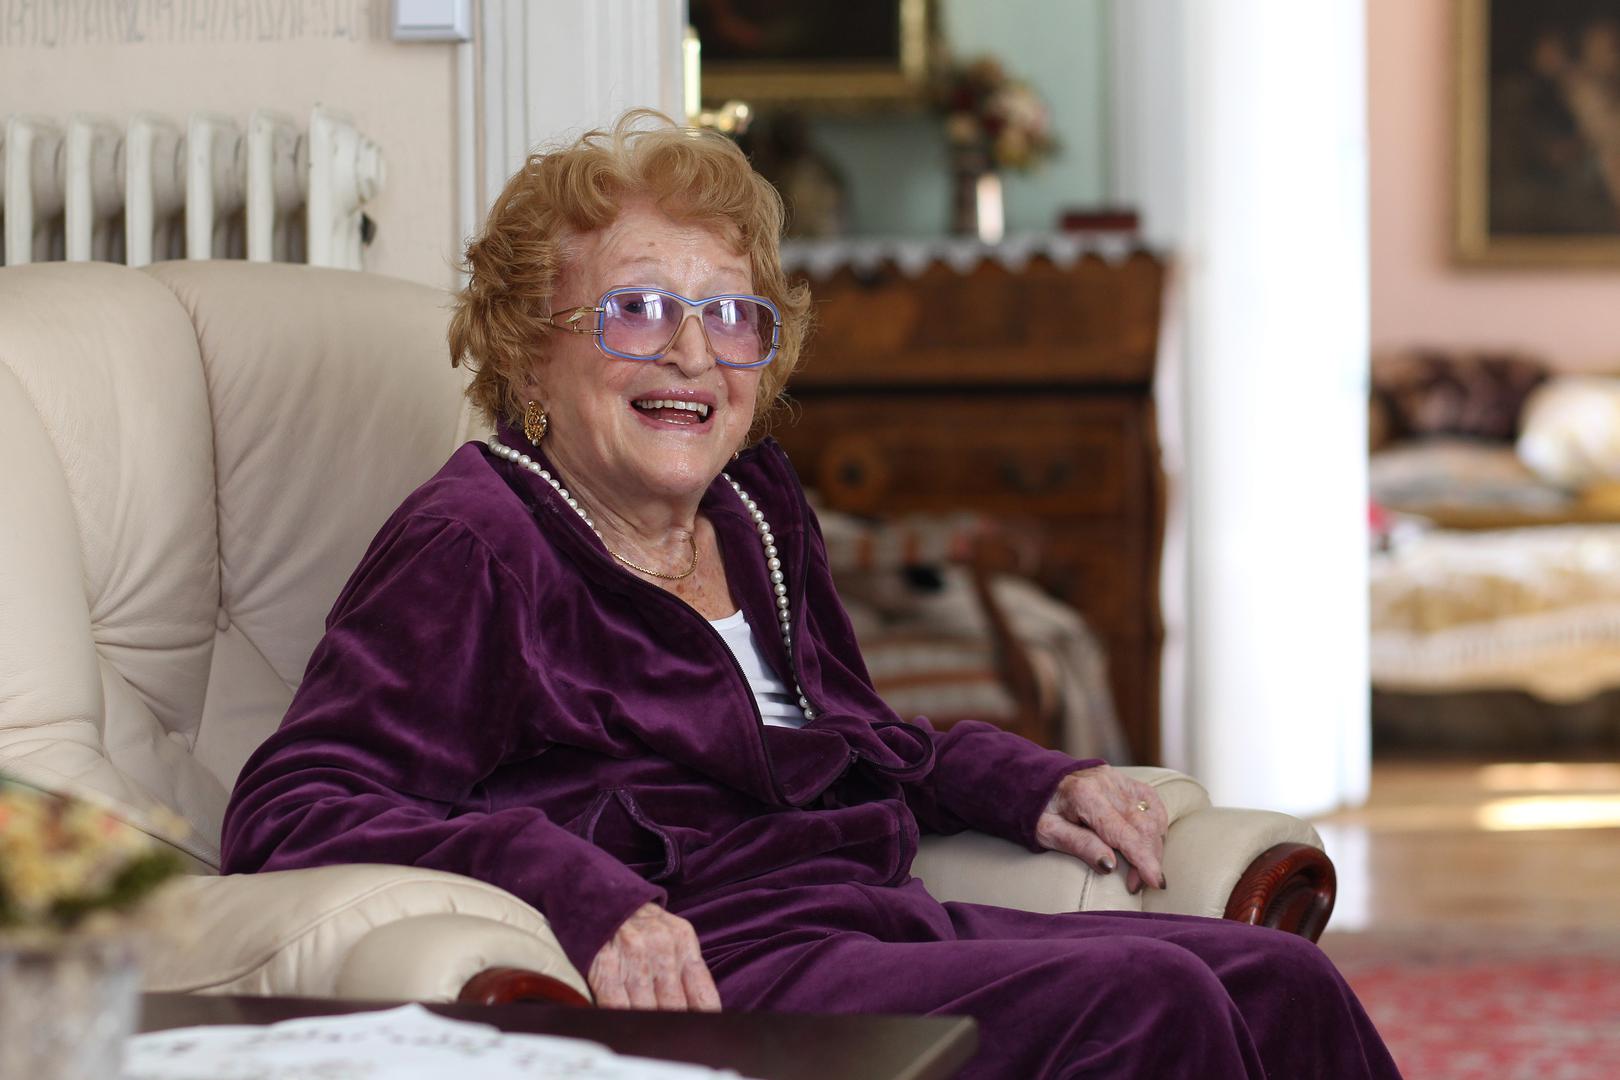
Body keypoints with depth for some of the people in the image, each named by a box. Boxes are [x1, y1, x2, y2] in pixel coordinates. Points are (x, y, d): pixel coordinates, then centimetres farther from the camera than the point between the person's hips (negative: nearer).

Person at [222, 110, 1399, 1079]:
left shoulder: (754, 503, 20)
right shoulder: (475, 546, -5)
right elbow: (289, 811, -17)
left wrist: (1029, 785, 16)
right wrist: (578, 892, -30)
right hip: (711, 975, -8)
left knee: (1281, 983, -9)